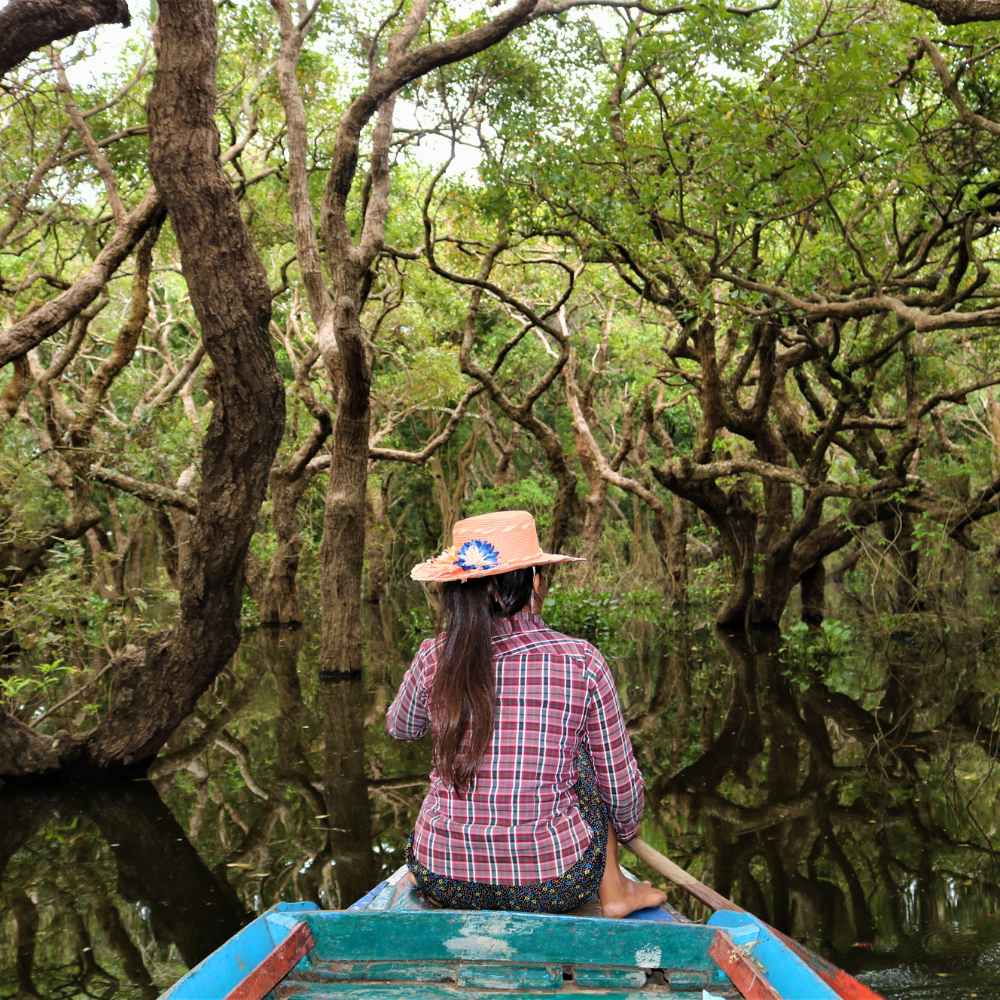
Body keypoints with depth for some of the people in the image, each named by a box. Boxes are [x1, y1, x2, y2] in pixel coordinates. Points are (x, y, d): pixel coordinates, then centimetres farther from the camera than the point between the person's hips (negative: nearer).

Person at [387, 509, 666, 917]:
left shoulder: (435, 658, -8)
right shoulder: (582, 662, -12)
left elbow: (399, 727, 15)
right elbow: (620, 779, 0)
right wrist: (628, 826, 22)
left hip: (442, 881, 2)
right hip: (553, 884, -1)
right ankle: (613, 892, 29)